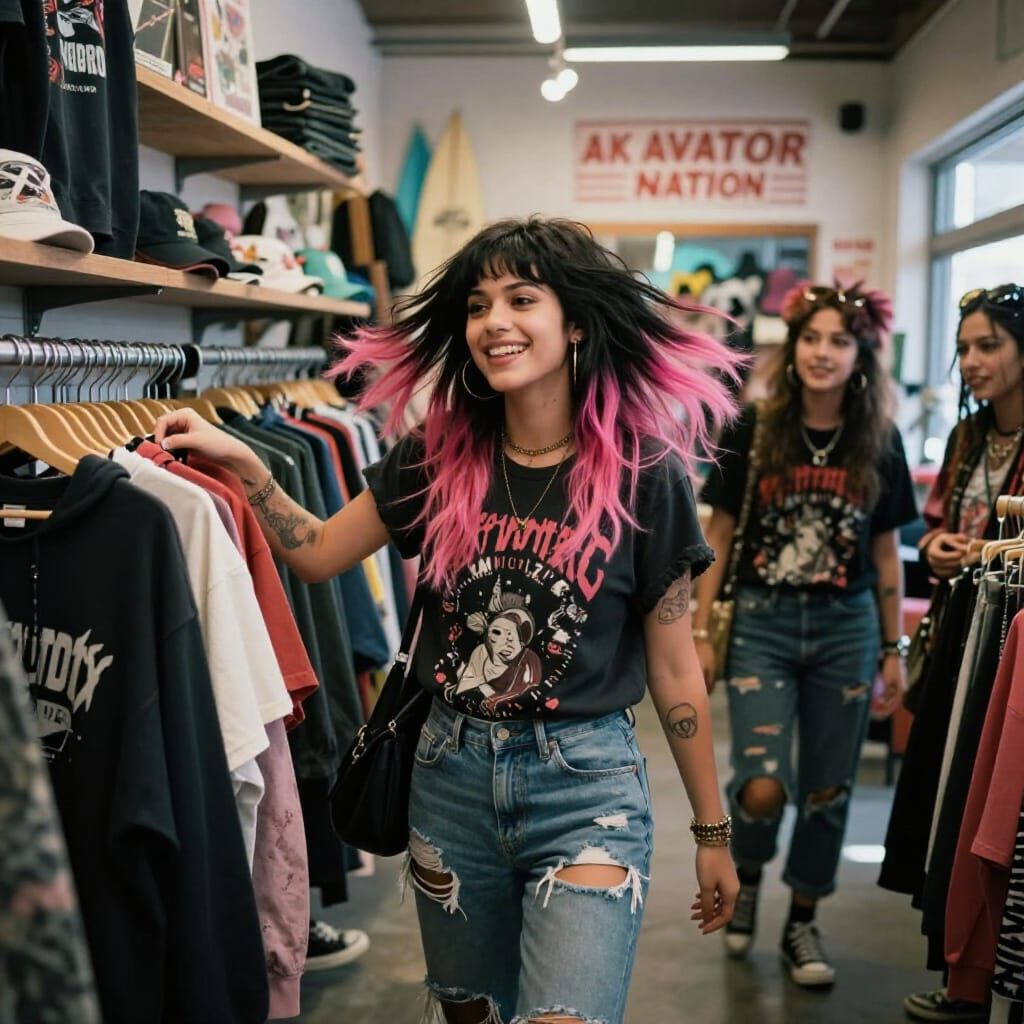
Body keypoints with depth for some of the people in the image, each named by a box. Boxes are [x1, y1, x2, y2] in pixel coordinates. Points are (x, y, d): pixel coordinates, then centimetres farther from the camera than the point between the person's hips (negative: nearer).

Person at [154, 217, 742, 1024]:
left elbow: (674, 669, -4)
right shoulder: (439, 457, 0)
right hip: (451, 776, 4)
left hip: (586, 784, -4)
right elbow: (317, 554, 9)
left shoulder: (643, 472, -10)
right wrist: (241, 462, -6)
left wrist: (713, 831, 1)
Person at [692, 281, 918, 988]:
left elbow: (886, 551, 6)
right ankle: (747, 876, 23)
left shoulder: (879, 441, 1)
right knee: (764, 788, -12)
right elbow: (719, 538, 0)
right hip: (763, 622, -2)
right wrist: (701, 633, -3)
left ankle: (803, 924, 29)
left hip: (847, 628, 2)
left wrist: (894, 649, 6)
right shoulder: (753, 433, -4)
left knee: (828, 791, 9)